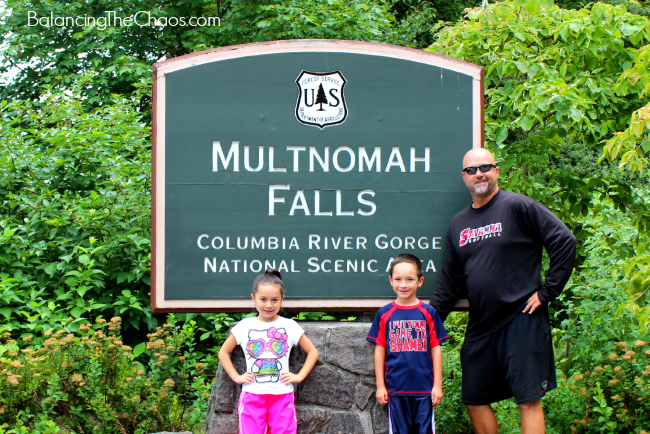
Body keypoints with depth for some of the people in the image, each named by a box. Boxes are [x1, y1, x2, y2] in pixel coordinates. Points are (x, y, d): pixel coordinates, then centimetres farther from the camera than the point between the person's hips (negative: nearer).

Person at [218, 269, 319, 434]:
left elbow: (312, 352, 12)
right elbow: (223, 352, 12)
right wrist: (236, 376, 1)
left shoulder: (290, 326, 5)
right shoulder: (244, 326, 5)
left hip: (282, 395, 0)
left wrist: (300, 375, 0)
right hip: (252, 395, 0)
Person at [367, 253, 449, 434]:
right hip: (395, 389, 1)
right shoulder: (384, 314, 2)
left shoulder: (428, 313, 1)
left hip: (424, 388, 0)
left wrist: (437, 385, 1)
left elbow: (436, 350, 3)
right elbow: (379, 351, 5)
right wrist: (380, 385, 4)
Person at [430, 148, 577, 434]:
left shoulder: (518, 206, -5)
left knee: (528, 400, -6)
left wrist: (547, 292, -11)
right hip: (480, 325, 7)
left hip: (521, 321, -7)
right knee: (474, 400, 9)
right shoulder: (459, 223, 13)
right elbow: (450, 281, 18)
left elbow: (565, 242, -10)